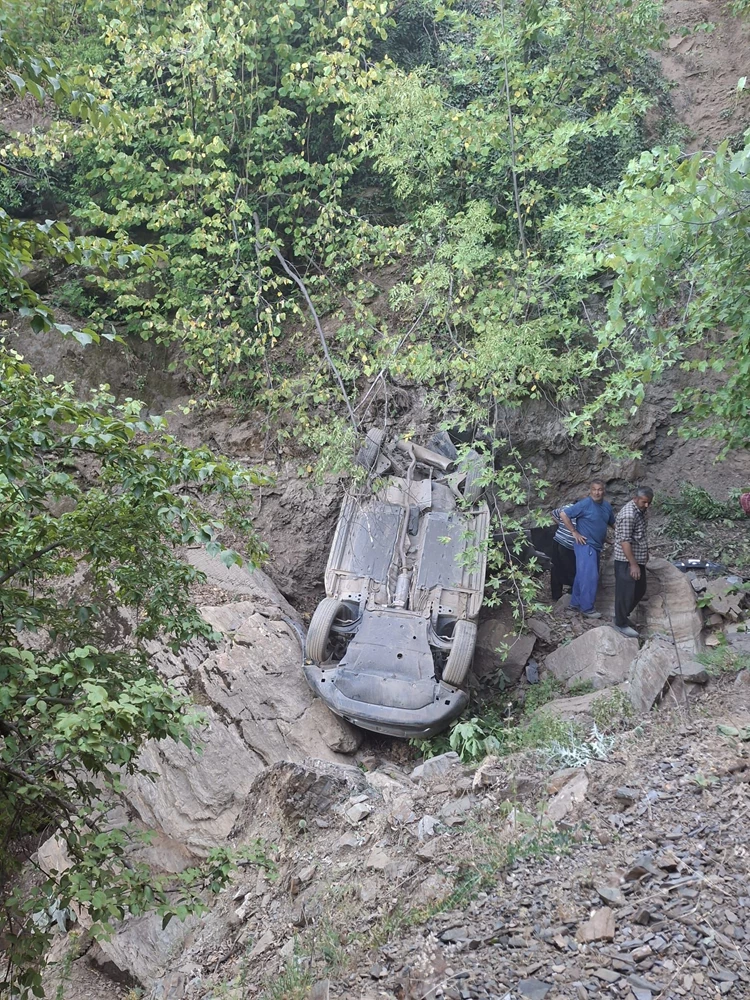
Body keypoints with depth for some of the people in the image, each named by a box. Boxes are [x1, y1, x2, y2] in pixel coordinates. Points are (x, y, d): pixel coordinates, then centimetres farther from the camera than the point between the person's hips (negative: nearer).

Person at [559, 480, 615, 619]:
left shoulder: (607, 506, 7)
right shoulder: (584, 504, -17)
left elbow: (612, 522, 23)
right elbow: (563, 514, -17)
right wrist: (574, 532, -15)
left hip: (596, 546, 8)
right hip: (586, 545, -8)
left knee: (583, 575, 14)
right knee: (590, 576, -10)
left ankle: (575, 603, 23)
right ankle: (587, 609, -3)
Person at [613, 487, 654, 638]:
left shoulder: (640, 510, 6)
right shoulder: (628, 515, -25)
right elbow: (624, 541, -26)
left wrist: (645, 553, 25)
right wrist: (633, 564, -25)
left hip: (638, 559, 10)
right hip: (627, 561, -10)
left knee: (640, 590, 18)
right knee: (625, 592, 1)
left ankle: (622, 614, 34)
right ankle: (621, 623, 14)